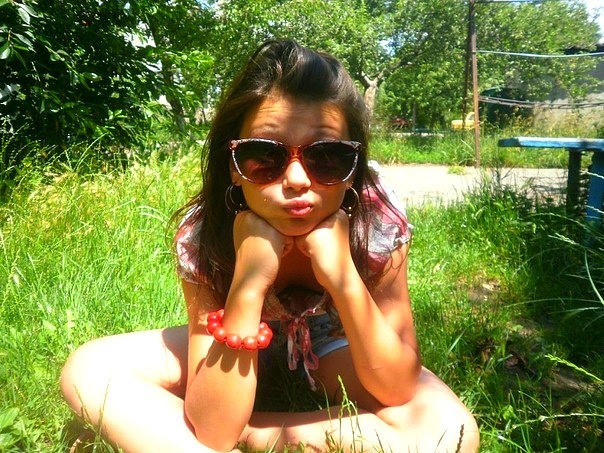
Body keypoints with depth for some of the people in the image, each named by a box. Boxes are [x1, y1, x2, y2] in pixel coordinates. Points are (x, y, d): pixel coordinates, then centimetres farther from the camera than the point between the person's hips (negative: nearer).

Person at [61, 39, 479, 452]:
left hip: (337, 346, 1)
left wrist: (344, 278, -40)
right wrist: (248, 282, -42)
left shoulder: (378, 221, -29)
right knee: (87, 369, -19)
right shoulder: (202, 234, -29)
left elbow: (398, 390, -25)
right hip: (242, 347, 0)